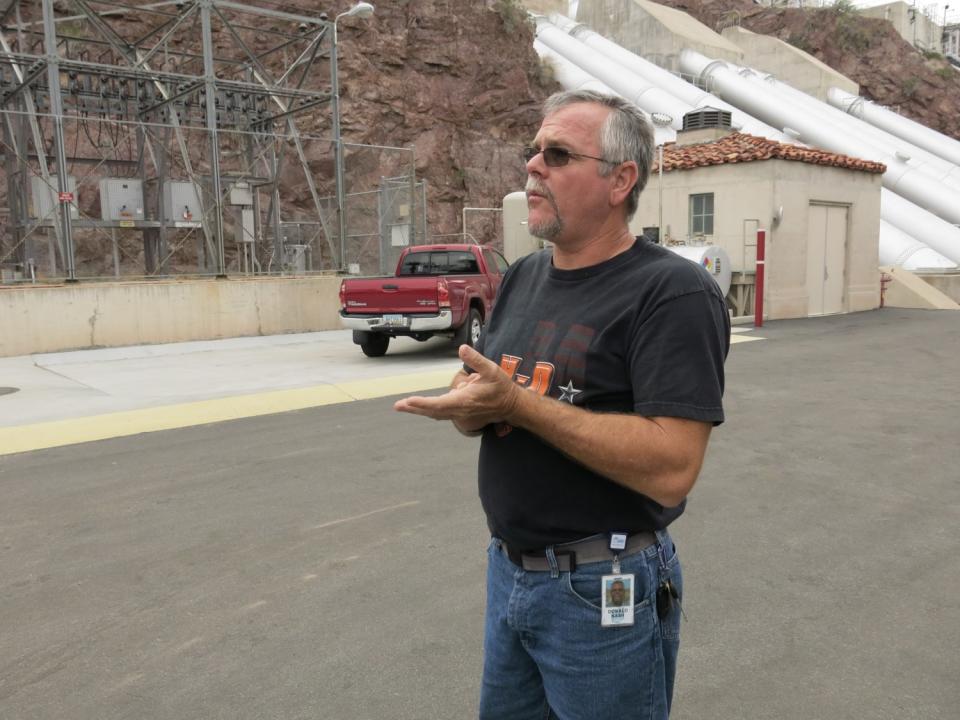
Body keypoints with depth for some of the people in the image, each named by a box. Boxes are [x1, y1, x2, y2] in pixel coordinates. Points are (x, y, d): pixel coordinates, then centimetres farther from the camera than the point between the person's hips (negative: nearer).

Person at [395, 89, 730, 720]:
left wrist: (517, 403, -27)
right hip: (507, 572, 7)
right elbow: (477, 402, 11)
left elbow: (671, 468, -26)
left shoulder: (673, 291, -18)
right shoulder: (523, 276, 7)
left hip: (604, 592, -7)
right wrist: (469, 403, -13)